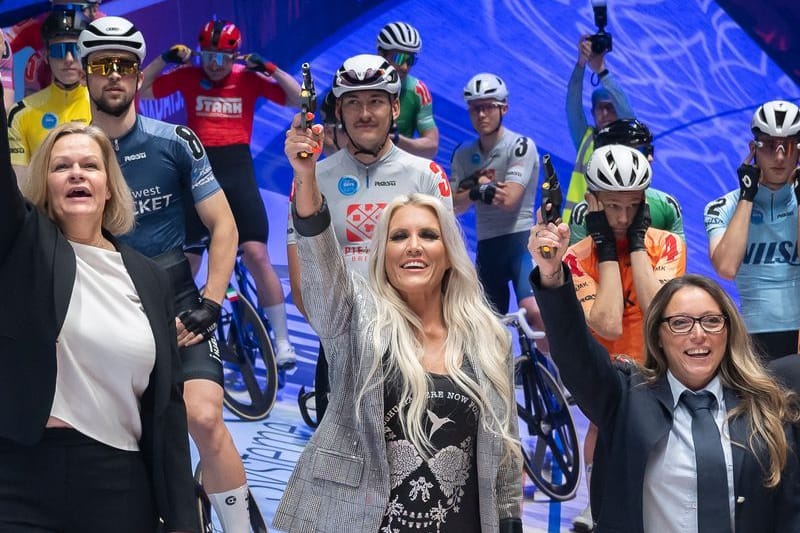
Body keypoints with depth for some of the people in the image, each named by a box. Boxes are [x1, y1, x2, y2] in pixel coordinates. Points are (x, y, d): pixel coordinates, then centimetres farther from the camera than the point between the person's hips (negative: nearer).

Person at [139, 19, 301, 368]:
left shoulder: (248, 78, 1)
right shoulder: (188, 76, 3)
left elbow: (298, 100, -4)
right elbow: (139, 91, -1)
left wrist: (269, 68, -16)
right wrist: (165, 59, -12)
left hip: (238, 172, -2)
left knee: (256, 254, -12)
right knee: (185, 262, 9)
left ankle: (282, 342, -6)